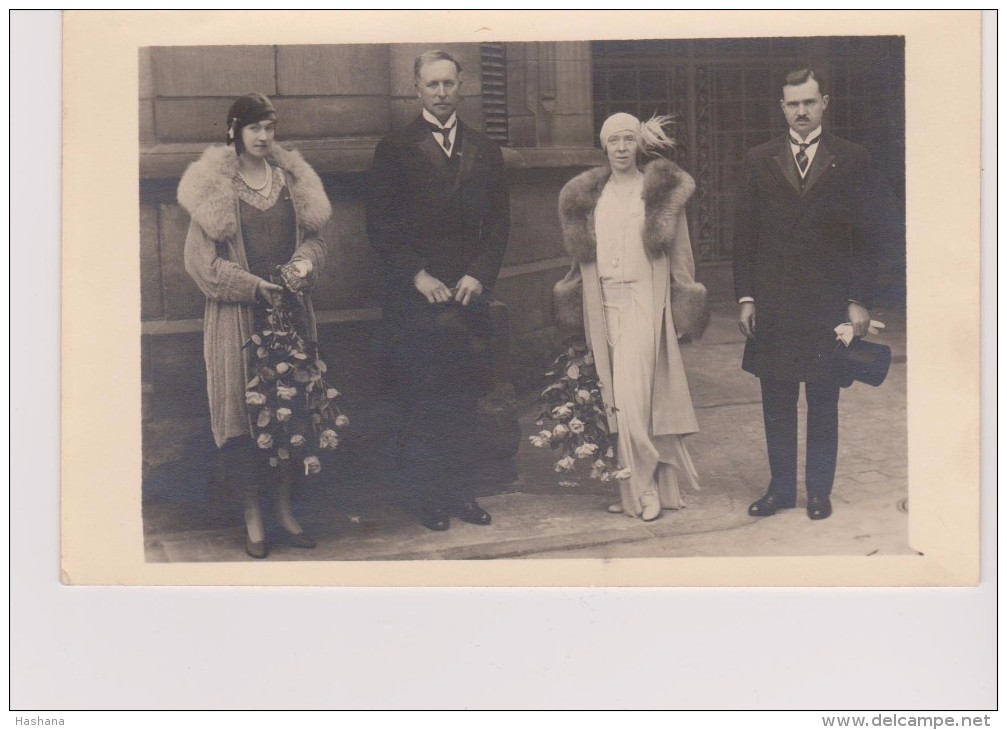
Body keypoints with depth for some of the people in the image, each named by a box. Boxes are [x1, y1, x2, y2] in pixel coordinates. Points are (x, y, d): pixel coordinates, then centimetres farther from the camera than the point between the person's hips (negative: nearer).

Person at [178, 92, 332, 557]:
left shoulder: (292, 178, 9)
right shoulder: (213, 185, -3)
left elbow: (313, 238, 13)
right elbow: (201, 260, -6)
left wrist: (305, 262, -9)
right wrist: (255, 285, -15)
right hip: (236, 315, -4)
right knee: (244, 409, -1)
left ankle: (284, 508, 18)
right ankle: (253, 518, 9)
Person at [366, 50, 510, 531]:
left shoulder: (485, 151, 13)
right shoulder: (395, 150, 3)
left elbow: (499, 223, 11)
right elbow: (380, 225, -2)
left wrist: (479, 275, -3)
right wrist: (417, 276, -10)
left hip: (468, 290, 3)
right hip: (414, 294, -3)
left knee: (463, 398, 5)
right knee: (420, 401, -1)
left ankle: (460, 492, 13)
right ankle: (427, 496, 7)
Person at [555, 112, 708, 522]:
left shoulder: (660, 191, 1)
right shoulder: (589, 196, 12)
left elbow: (679, 252, 1)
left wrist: (683, 310, -2)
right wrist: (573, 291, 17)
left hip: (644, 300, -4)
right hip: (603, 302, 4)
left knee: (633, 396, -13)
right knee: (615, 397, 5)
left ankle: (644, 487, -3)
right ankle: (630, 486, 13)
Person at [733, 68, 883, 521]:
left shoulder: (852, 161, 3)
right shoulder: (759, 161, 7)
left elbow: (865, 237, 2)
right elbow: (745, 235, 7)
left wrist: (858, 301, -5)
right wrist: (745, 297, 0)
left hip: (828, 305, -1)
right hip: (773, 306, 2)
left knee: (823, 403, 7)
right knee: (776, 405, 8)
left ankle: (820, 491, 18)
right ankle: (780, 489, 19)